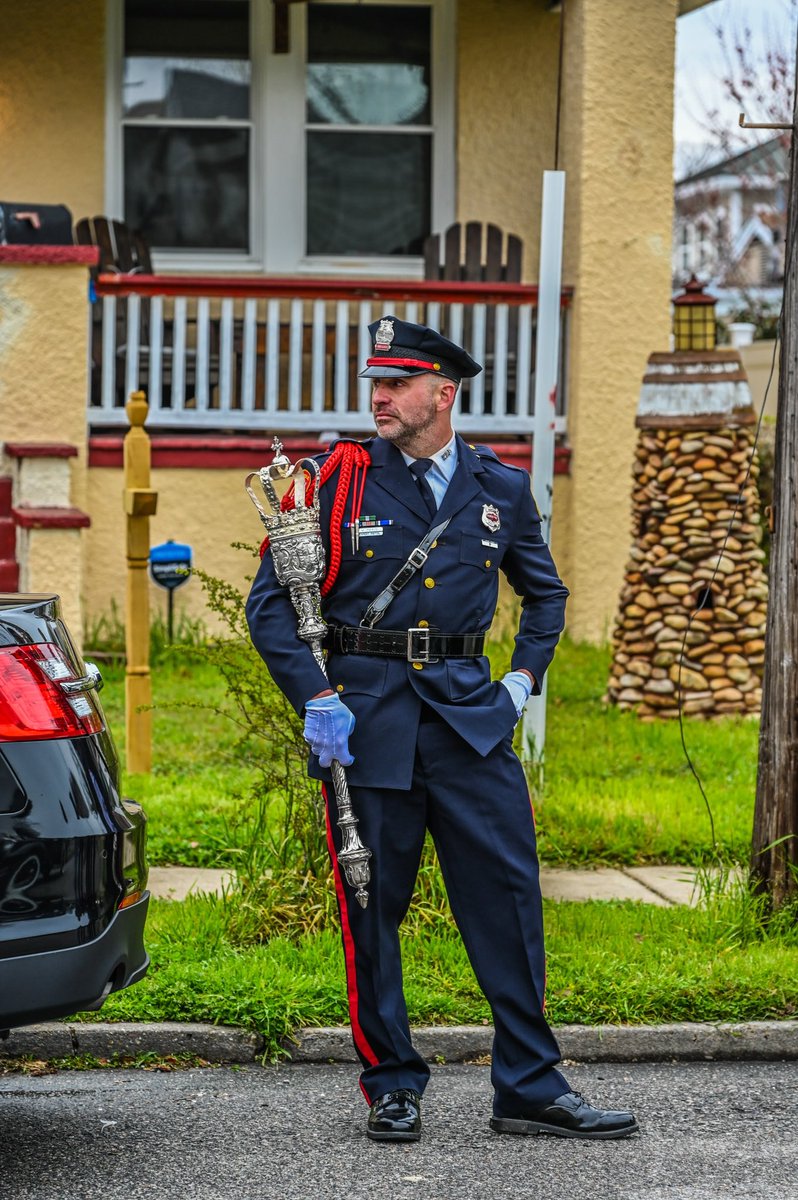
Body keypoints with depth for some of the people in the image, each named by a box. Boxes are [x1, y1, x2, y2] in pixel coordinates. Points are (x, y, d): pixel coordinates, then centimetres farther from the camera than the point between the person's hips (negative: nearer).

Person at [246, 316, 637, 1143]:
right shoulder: (338, 484, 0)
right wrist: (314, 698, -9)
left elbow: (546, 593, 23)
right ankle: (391, 1087, 15)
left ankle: (529, 1088, 5)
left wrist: (522, 679, 9)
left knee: (508, 889, -2)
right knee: (373, 905, 2)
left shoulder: (501, 489, 7)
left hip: (467, 710, 2)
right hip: (368, 712, -2)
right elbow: (270, 603, 1)